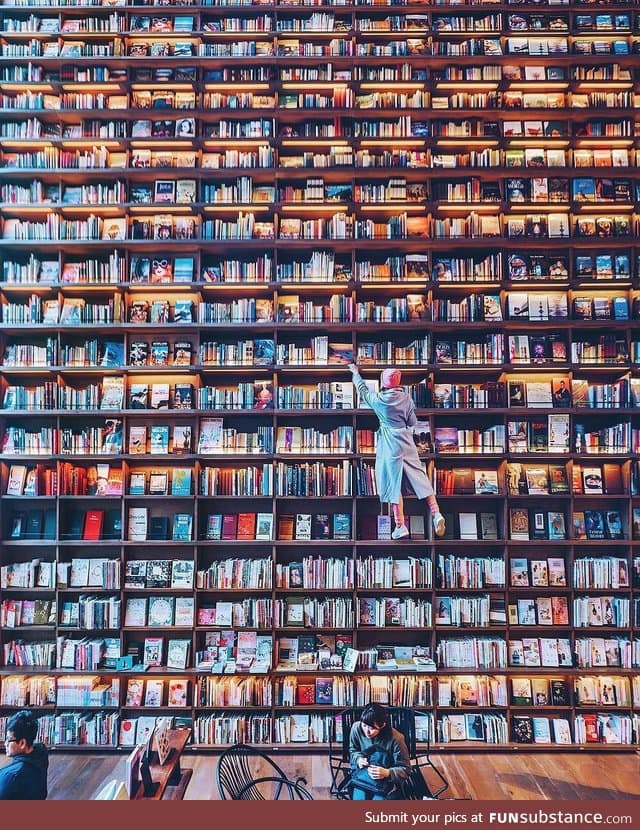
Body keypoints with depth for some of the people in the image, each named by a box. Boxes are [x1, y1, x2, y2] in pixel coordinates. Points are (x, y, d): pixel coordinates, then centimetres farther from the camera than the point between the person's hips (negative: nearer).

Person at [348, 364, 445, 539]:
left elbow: (363, 390, 13)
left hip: (390, 446, -3)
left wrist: (355, 373, 28)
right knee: (419, 477, 7)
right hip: (406, 443, 3)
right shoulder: (406, 398, 1)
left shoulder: (379, 399, -6)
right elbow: (413, 422, 4)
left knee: (394, 484, 0)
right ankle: (436, 513, -2)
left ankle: (401, 526, 2)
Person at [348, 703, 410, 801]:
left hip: (386, 780, -2)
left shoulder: (395, 739, -24)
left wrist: (387, 773, -30)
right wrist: (358, 759, -13)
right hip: (362, 773, 2)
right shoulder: (356, 728, -13)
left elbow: (405, 769, -13)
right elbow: (352, 750, 8)